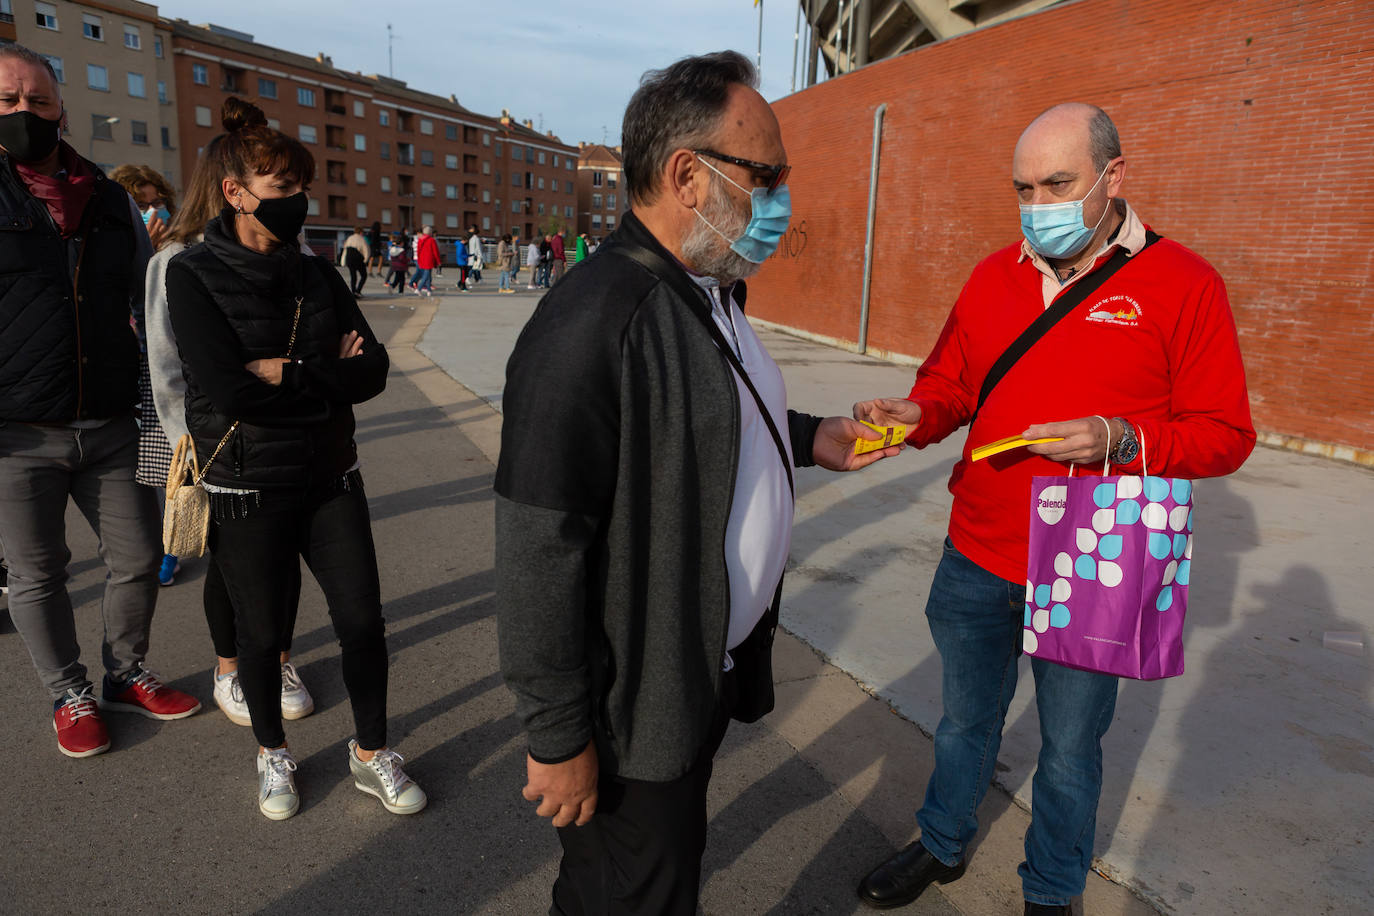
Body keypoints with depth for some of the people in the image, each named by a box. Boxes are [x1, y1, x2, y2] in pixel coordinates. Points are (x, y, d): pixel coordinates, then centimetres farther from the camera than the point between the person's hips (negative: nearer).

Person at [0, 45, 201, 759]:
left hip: (111, 428, 3)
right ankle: (69, 695, 30)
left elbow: (152, 303, 19)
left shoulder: (112, 203, 10)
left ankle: (125, 675, 33)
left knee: (138, 558, 10)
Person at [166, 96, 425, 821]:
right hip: (249, 487, -3)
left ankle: (371, 754, 26)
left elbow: (373, 372, -3)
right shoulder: (195, 275, -7)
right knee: (261, 632, 11)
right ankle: (271, 754, 37)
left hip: (330, 476, 4)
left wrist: (286, 370, -15)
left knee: (362, 620, 5)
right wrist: (328, 372, -12)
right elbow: (229, 388, -20)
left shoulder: (317, 274, 6)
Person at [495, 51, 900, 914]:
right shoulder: (589, 324, -26)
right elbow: (537, 553, -24)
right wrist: (559, 738, -17)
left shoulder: (713, 292, 5)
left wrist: (808, 439, 3)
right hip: (634, 709, -8)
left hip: (716, 670, 8)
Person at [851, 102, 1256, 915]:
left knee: (1069, 749, 15)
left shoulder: (1182, 284, -8)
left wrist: (1120, 442, -25)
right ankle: (944, 846, 46)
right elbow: (951, 384, 9)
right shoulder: (995, 277, 4)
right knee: (965, 720, 21)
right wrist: (916, 415, -13)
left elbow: (1225, 436, -9)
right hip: (976, 562, 4)